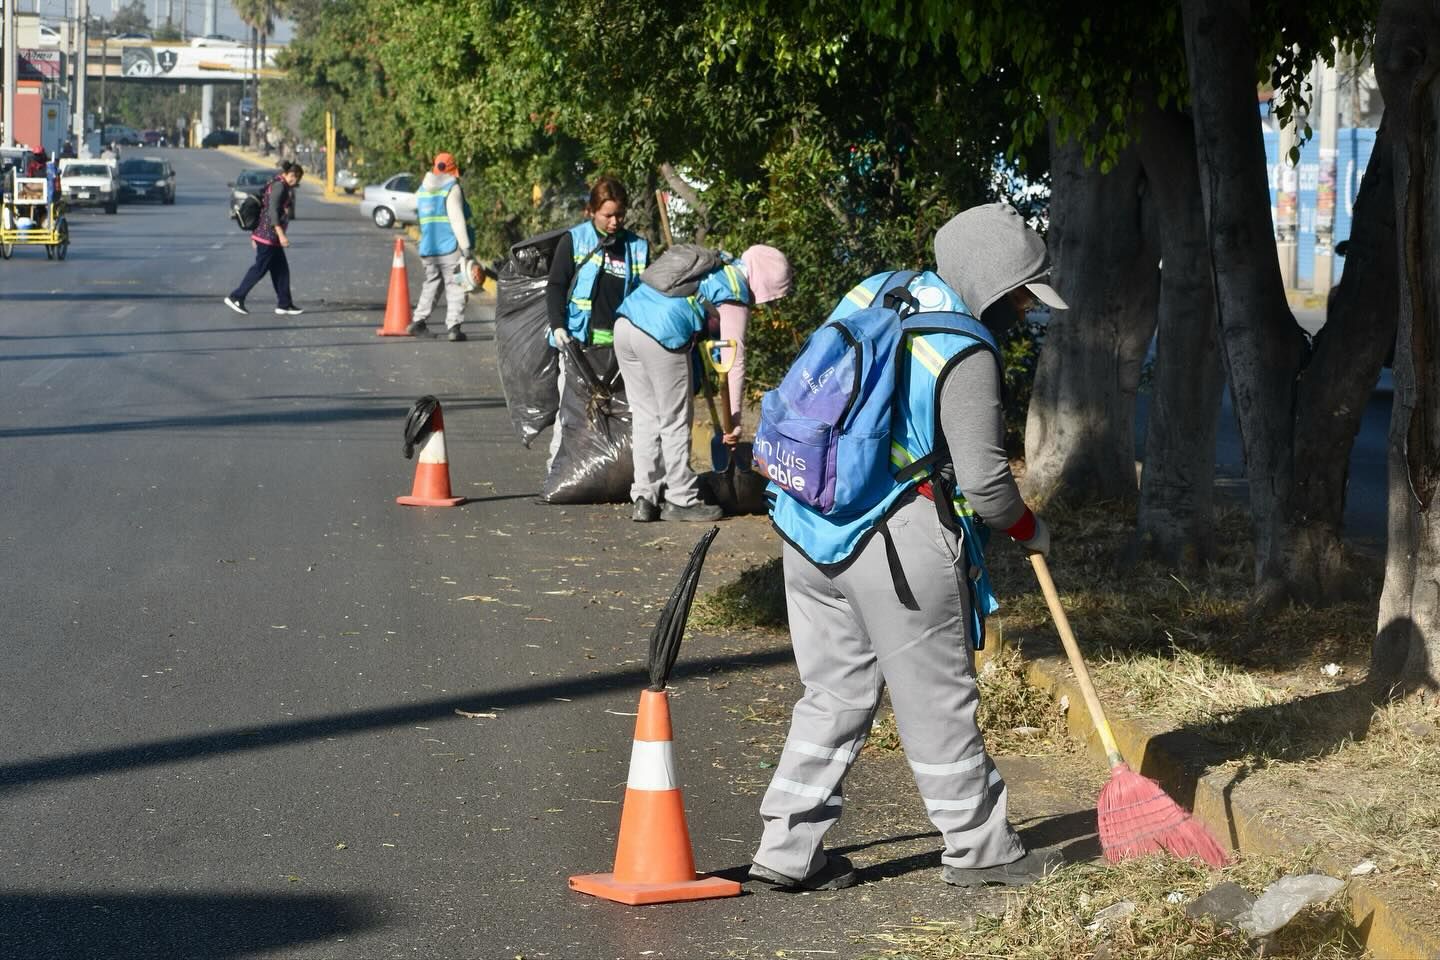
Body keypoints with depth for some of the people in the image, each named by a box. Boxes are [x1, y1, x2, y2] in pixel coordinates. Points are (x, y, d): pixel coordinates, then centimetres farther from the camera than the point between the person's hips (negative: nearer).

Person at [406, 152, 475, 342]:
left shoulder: (422, 190, 12)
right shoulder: (452, 189, -9)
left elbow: (413, 204, 34)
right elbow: (457, 220, -16)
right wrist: (466, 249, -17)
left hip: (428, 249, 6)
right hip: (451, 248, -6)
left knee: (431, 284, 19)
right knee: (455, 287, -1)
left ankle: (418, 321, 11)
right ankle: (453, 326, -9)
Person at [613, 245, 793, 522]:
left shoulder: (718, 260, 21)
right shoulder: (735, 293, -3)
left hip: (624, 323, 8)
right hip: (661, 335, -8)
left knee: (645, 417, 15)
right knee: (676, 422, 6)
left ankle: (643, 499, 15)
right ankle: (681, 501, 14)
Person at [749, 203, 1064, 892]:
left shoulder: (873, 291, 8)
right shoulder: (966, 352, -15)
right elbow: (983, 479, -15)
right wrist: (1027, 529, 4)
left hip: (807, 524, 8)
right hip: (897, 544, -7)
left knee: (834, 691, 15)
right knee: (937, 697, 6)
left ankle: (788, 849, 15)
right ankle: (978, 847, 19)